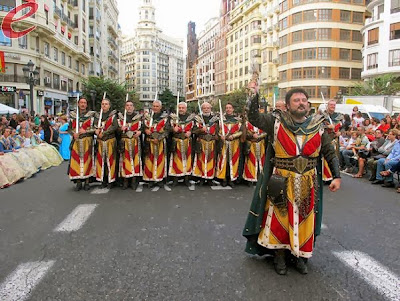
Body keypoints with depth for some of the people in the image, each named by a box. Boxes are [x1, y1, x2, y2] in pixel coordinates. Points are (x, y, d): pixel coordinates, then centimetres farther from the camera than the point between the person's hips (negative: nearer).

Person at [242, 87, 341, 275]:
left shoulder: (318, 126, 3)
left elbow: (330, 153, 6)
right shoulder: (276, 122, -4)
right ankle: (279, 256, 27)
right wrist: (255, 94, -20)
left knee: (304, 221, 12)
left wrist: (336, 176, 0)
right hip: (282, 183, -2)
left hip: (308, 185, 3)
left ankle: (301, 257, 32)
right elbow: (254, 118, -12)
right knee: (279, 219, 7)